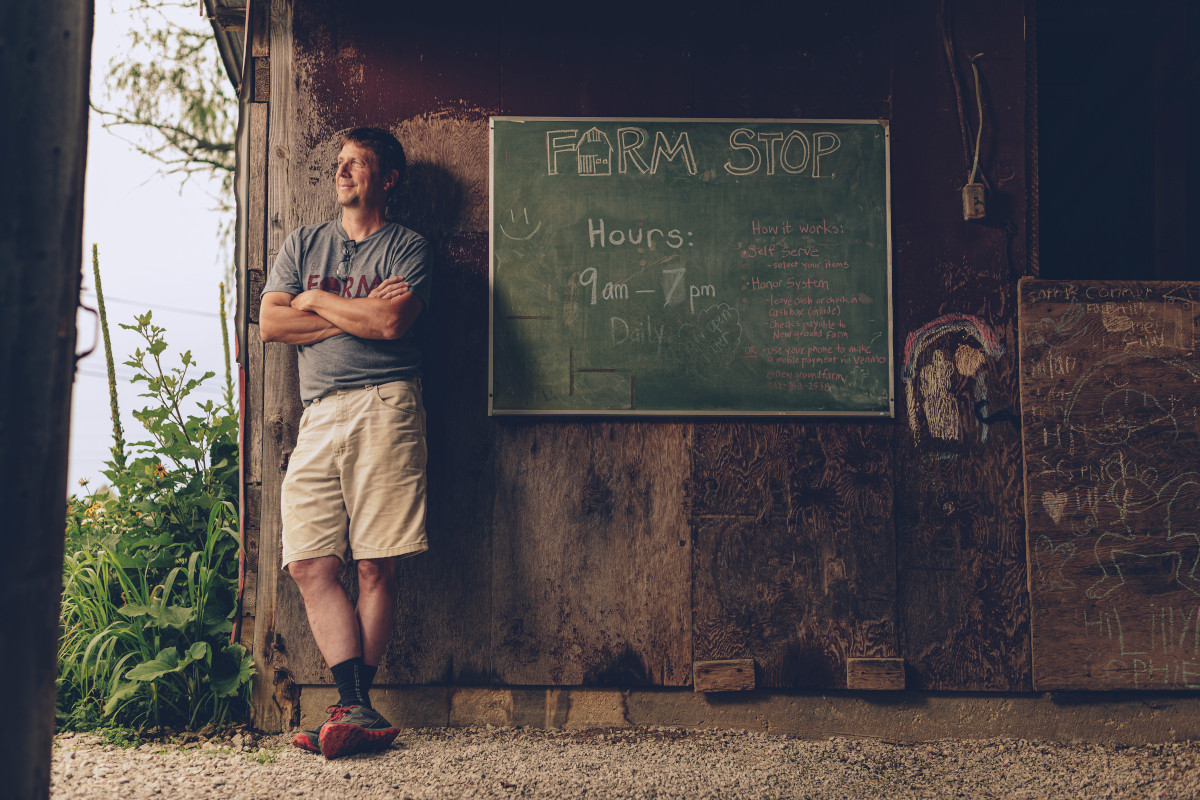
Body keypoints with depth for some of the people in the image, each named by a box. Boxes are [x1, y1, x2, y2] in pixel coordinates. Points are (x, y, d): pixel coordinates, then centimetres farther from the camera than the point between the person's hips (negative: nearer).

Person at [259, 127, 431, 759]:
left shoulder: (407, 247, 9)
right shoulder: (303, 243, 23)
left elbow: (391, 322, -9)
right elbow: (270, 323, 9)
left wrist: (317, 301, 4)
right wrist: (357, 314, 1)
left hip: (383, 405, -4)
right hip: (318, 416, 4)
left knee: (376, 566, -6)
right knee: (309, 565, -7)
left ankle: (353, 708, 1)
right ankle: (357, 709, -8)